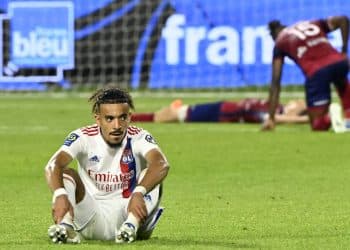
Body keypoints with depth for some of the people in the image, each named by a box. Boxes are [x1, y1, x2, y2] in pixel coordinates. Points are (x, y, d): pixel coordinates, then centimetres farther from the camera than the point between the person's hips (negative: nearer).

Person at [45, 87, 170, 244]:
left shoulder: (139, 138, -9)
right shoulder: (83, 137, -9)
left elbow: (161, 165, -31)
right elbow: (53, 166, -26)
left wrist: (138, 193, -52)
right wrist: (60, 195, -50)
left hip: (126, 212, 0)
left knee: (151, 175, -22)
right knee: (67, 174, -22)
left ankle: (132, 225, -45)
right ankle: (66, 225, -49)